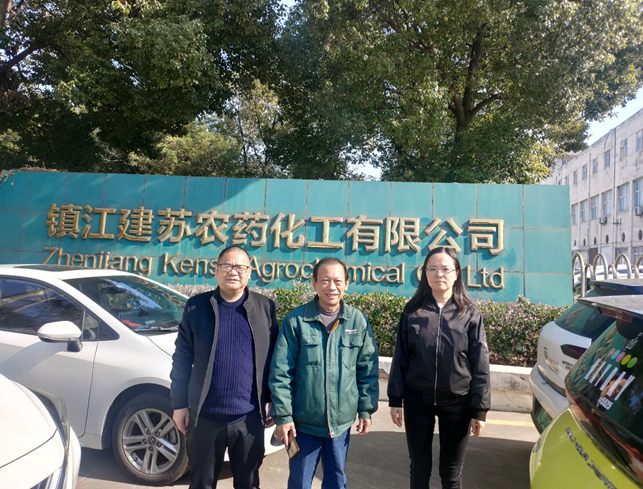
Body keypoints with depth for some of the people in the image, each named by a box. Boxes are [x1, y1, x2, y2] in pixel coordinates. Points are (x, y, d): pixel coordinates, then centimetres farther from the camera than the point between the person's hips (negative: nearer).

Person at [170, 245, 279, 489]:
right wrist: (179, 404, 1)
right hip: (205, 416, 0)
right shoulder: (196, 306, -1)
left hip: (250, 417, 0)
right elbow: (182, 358, 2)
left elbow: (273, 358, 4)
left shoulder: (265, 307, 0)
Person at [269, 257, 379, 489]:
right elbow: (280, 372, -9)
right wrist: (283, 415, -9)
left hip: (341, 421, 2)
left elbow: (368, 370, 3)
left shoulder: (358, 321, -3)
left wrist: (366, 409, 2)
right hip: (304, 421, -1)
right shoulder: (295, 320, -10)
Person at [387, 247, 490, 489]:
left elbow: (480, 365, -4)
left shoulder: (470, 314, -5)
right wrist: (395, 399, 0)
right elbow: (400, 358, 0)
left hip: (457, 402, -1)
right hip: (418, 400, 1)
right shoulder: (413, 311, -3)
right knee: (419, 468, 14)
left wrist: (480, 409, -5)